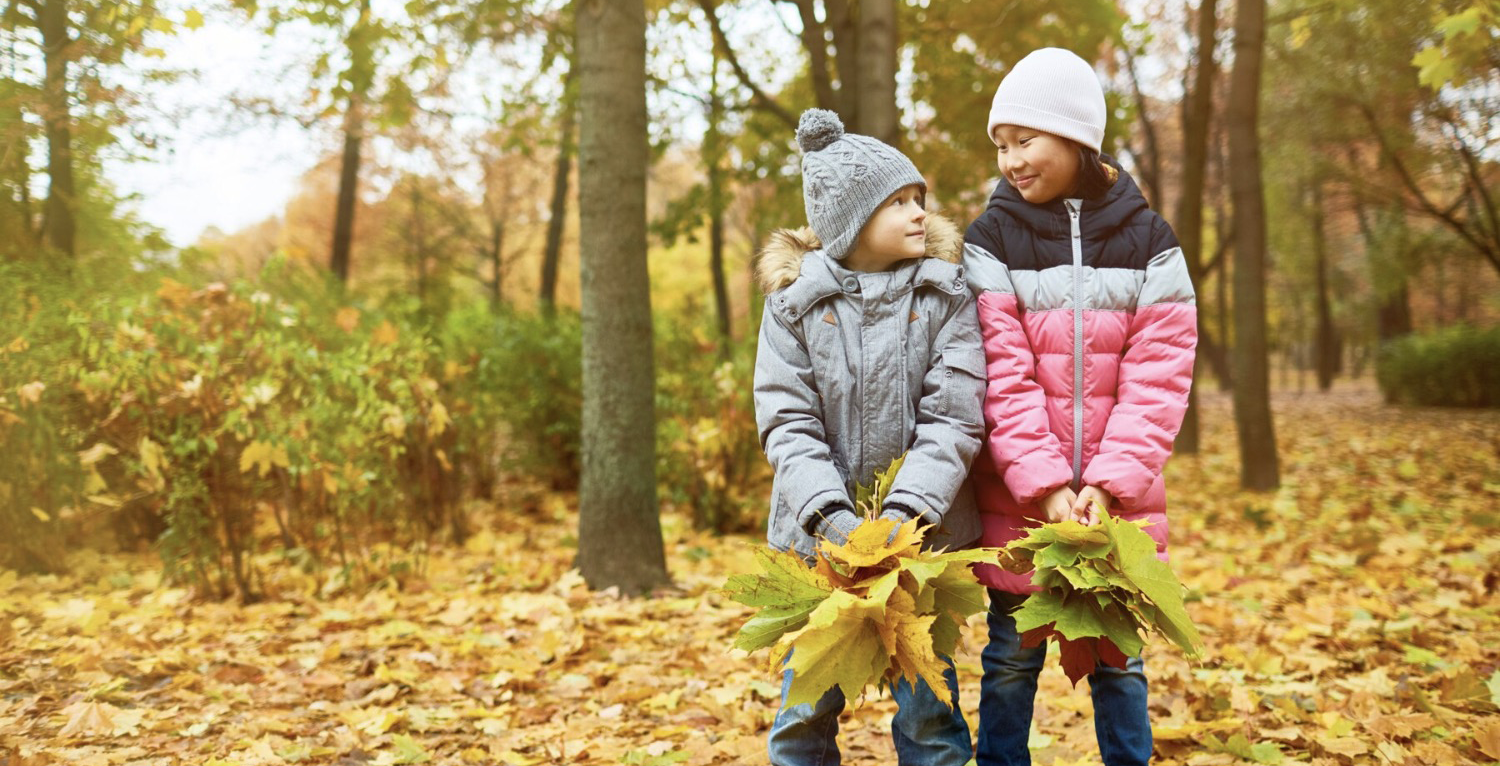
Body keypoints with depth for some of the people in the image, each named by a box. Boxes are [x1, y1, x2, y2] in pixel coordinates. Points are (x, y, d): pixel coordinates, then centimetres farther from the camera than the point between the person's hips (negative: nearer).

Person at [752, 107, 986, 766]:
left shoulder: (946, 294, -1)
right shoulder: (794, 300, -1)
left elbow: (953, 419, -8)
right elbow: (787, 424, -6)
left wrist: (906, 512, -20)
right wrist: (829, 515, -20)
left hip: (922, 534, 0)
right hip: (820, 537, 0)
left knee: (928, 710, 6)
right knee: (806, 710, 8)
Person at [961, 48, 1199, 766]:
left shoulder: (1148, 240, 2)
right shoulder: (991, 239, -2)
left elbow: (1158, 374, -4)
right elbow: (1003, 374, -9)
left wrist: (1109, 483, -14)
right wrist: (1044, 484, -17)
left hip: (1117, 499, 1)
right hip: (1016, 498, -1)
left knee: (1118, 659, 10)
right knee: (1012, 658, 7)